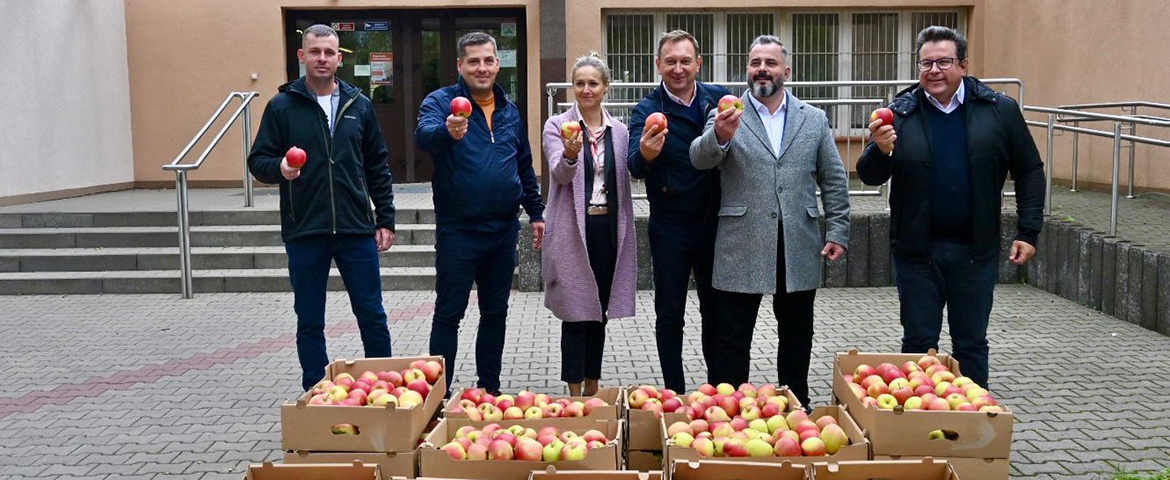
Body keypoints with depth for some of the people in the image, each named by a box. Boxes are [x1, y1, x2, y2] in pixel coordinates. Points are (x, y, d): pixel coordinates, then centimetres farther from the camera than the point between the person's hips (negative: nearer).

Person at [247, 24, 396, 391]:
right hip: (304, 232, -1)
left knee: (372, 316, 7)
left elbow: (378, 167, 11)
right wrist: (279, 167, -21)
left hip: (356, 229, 1)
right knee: (310, 322, 8)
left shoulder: (359, 105, 8)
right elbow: (258, 161, 2)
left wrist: (385, 219, 7)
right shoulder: (282, 106, 2)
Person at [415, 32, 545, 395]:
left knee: (495, 313, 13)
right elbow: (423, 135, -28)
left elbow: (525, 167, 19)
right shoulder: (441, 101, -6)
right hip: (458, 230, -5)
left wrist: (536, 213, 16)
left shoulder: (510, 110, 11)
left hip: (503, 229, 5)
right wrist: (447, 131, -49)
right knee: (448, 314, 2)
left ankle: (489, 388, 25)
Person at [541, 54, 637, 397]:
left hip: (608, 228, 4)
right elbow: (560, 173, -17)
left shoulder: (619, 130, 9)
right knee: (576, 313, -2)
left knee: (600, 313, 12)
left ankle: (592, 390, 23)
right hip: (573, 230, -4)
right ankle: (575, 393, 6)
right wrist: (570, 154, -36)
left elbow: (625, 179, 15)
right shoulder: (557, 126, -2)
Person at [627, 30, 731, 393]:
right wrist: (645, 155, -43)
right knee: (670, 313, 6)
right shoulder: (647, 110, -7)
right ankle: (674, 392, 18)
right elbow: (635, 168, -23)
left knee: (716, 309, 14)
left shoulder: (719, 98, 1)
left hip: (715, 223, 3)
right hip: (670, 227, -2)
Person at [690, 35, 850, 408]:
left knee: (797, 336, 14)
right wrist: (720, 137, -37)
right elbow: (700, 159, -16)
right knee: (733, 339, 4)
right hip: (741, 248, -2)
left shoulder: (814, 119, 9)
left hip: (799, 248, 3)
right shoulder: (725, 117, 1)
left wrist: (838, 230, 2)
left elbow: (834, 180, 10)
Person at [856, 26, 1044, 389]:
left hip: (976, 250, 0)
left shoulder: (1000, 110, -2)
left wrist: (1028, 232, -2)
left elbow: (1029, 171, 4)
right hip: (916, 250, 0)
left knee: (972, 344, 13)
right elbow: (870, 176, -2)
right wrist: (880, 150, -24)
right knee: (918, 342, 10)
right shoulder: (900, 113, -3)